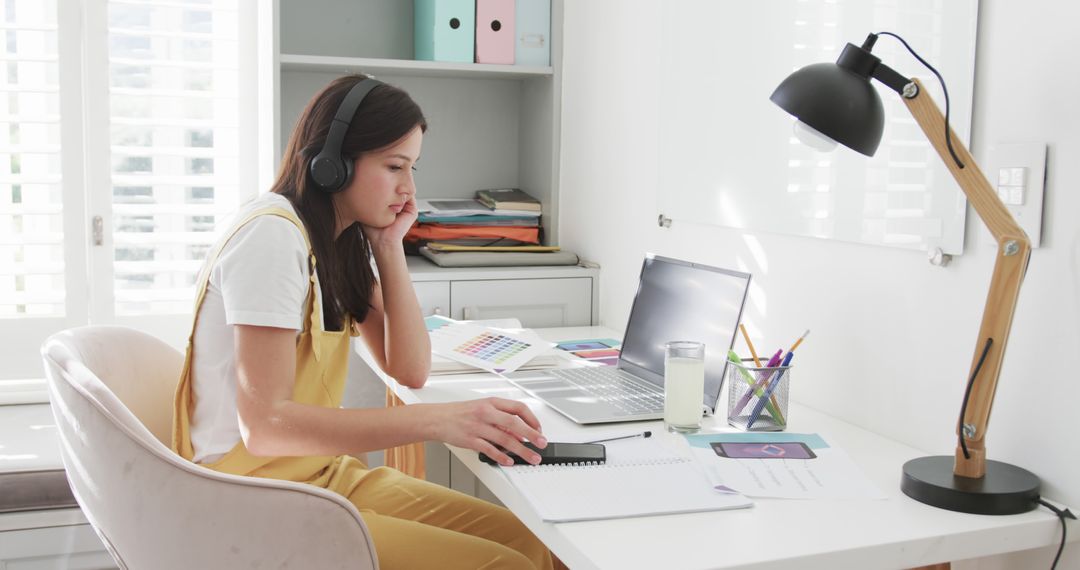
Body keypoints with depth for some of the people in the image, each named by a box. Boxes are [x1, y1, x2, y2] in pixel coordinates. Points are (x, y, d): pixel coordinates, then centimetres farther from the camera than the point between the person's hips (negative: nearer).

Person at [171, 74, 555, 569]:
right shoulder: (273, 235, -19)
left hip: (324, 472, 8)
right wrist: (438, 421, -33)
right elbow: (264, 424, -26)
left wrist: (391, 248, -2)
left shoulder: (347, 243, 8)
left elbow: (410, 371, 5)